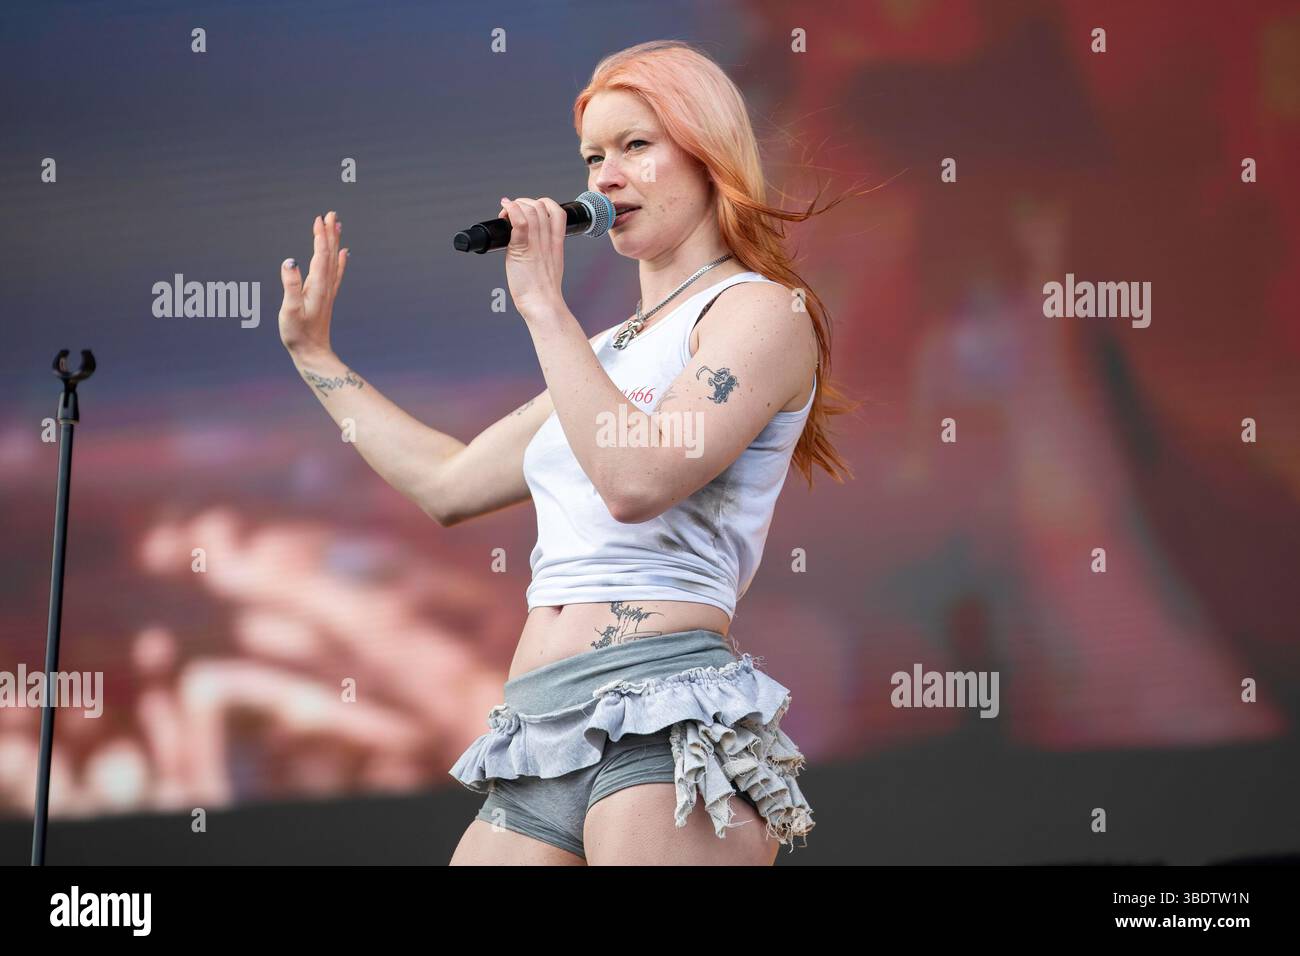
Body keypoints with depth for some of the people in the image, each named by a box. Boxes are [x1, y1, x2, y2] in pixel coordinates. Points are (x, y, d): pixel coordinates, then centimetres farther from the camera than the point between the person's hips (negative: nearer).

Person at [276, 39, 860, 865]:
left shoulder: (762, 312, 0)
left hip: (664, 721, -8)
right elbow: (448, 484, 31)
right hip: (539, 734, 8)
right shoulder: (611, 351, 26)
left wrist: (543, 304, -10)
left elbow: (636, 481, -16)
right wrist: (313, 354, 36)